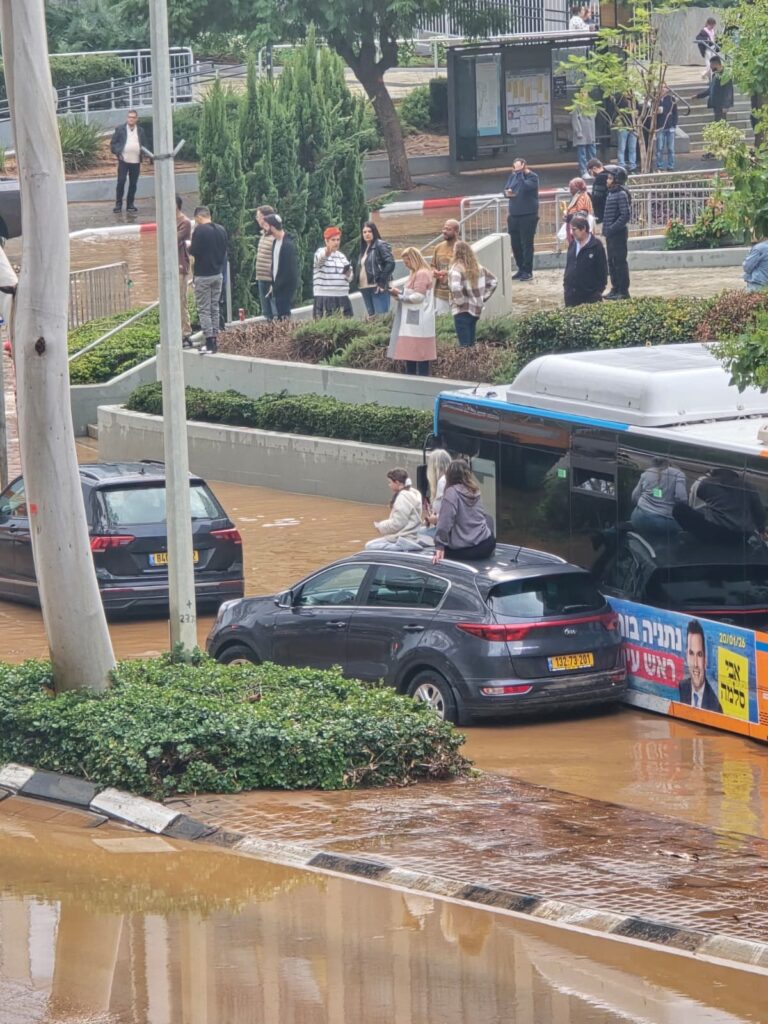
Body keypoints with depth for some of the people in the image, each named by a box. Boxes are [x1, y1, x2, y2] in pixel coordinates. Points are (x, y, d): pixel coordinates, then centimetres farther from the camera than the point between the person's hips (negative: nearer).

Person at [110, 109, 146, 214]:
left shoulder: (140, 130, 11)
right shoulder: (120, 129, 3)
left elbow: (144, 144, 18)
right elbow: (113, 143, 5)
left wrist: (143, 154, 0)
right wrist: (117, 153, -9)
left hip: (136, 161, 3)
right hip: (123, 160, -3)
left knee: (133, 184, 5)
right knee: (121, 182, -7)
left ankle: (130, 205, 13)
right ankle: (118, 204, 0)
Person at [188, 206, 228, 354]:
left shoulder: (199, 230, -15)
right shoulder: (221, 230, 6)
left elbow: (194, 251, -18)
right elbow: (224, 251, 11)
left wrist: (189, 246, 2)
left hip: (203, 275, -6)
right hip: (218, 274, 6)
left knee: (204, 309, -2)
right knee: (215, 308, 13)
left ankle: (209, 342, -7)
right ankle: (214, 341, 12)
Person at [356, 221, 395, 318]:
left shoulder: (380, 245, -5)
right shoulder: (364, 248, 18)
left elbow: (390, 263, -15)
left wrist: (382, 282, -17)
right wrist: (359, 283, 9)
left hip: (378, 288, -8)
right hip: (365, 288, 8)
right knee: (371, 316, 9)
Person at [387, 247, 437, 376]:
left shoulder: (422, 274, -11)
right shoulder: (415, 273, 21)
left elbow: (418, 296, -16)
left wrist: (399, 295, -11)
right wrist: (399, 293, 8)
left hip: (418, 321, -10)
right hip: (412, 321, 10)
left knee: (420, 354, -9)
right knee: (409, 352, 8)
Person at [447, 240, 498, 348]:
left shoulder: (456, 269, -14)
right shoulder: (478, 268, 8)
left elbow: (455, 287, -31)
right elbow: (493, 281, 18)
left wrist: (459, 301, -15)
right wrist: (482, 298, 15)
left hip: (462, 311, -7)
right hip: (476, 309, 7)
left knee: (465, 344, -7)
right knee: (471, 343, 14)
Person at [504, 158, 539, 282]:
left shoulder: (532, 177, -9)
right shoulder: (513, 176, 9)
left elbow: (525, 187, -26)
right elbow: (506, 189, 14)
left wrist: (520, 174, -18)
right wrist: (507, 192, -9)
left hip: (528, 215, -6)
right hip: (514, 215, 6)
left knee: (527, 244, -5)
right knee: (515, 244, 10)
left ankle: (527, 271, 0)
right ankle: (521, 269, 21)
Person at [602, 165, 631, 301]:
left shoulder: (621, 194, -14)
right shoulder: (611, 193, 13)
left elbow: (625, 215, -20)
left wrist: (612, 228, -21)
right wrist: (606, 228, 10)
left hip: (619, 233, -9)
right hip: (610, 234, 9)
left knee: (620, 261, -5)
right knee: (612, 262, 13)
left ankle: (623, 291, 0)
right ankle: (615, 289, 21)